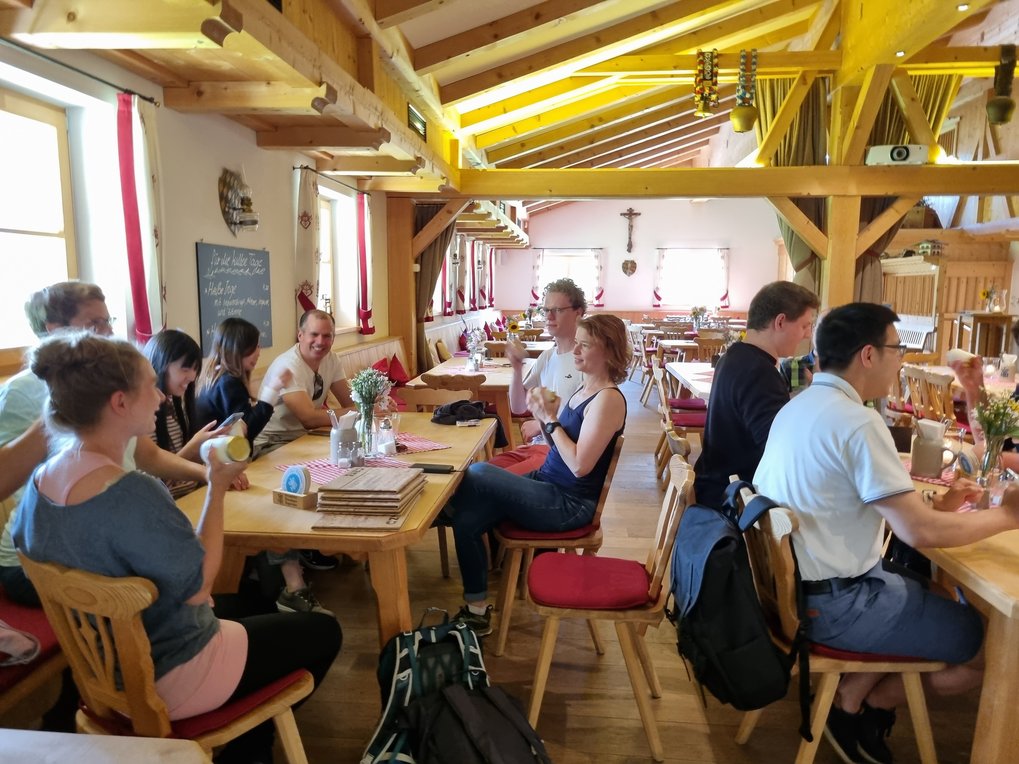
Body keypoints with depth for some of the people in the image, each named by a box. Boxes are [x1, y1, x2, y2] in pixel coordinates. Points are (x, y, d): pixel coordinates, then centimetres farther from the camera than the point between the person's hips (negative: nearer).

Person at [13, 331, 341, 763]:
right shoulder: (133, 494, -34)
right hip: (163, 681, -8)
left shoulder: (41, 480, -6)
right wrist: (218, 488, -20)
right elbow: (197, 587, -27)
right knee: (323, 632, 9)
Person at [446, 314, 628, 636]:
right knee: (466, 520, -8)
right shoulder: (584, 388, 12)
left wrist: (551, 419, -16)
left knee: (475, 473, -17)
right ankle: (477, 610, 7)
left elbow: (580, 465, -22)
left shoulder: (609, 399, -16)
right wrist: (543, 415, -2)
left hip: (570, 504, -9)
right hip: (547, 484, 9)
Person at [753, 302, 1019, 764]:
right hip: (833, 603, -9)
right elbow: (918, 532, -24)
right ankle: (860, 705, 18)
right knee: (980, 639, 6)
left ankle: (855, 694, 23)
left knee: (922, 588, 27)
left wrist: (933, 504, 9)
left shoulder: (798, 407, 6)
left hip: (795, 582, 9)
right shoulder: (857, 422, -23)